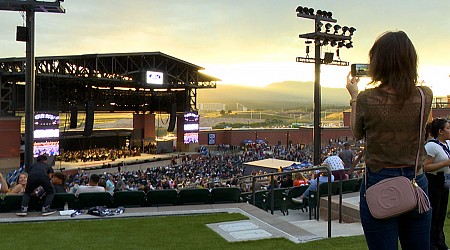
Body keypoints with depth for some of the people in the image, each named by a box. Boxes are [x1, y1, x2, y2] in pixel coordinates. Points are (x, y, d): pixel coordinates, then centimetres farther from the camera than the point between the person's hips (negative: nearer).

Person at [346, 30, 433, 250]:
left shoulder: (367, 99, -14)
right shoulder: (425, 96, -5)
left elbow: (357, 134, 4)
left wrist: (354, 96, 13)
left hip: (379, 184, -3)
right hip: (416, 182, 4)